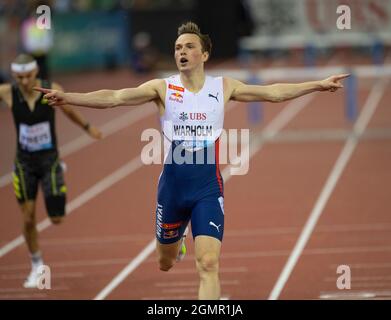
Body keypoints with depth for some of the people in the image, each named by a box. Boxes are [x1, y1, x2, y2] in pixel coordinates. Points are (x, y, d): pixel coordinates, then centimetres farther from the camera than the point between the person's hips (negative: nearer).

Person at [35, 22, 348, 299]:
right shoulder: (163, 88, -4)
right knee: (165, 262, 18)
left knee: (208, 263, -15)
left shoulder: (223, 87, 0)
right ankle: (178, 242, 58)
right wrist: (66, 97, -24)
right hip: (172, 186, 1)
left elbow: (273, 92, 3)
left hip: (208, 188, -1)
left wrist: (318, 85, -1)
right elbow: (114, 97, -13)